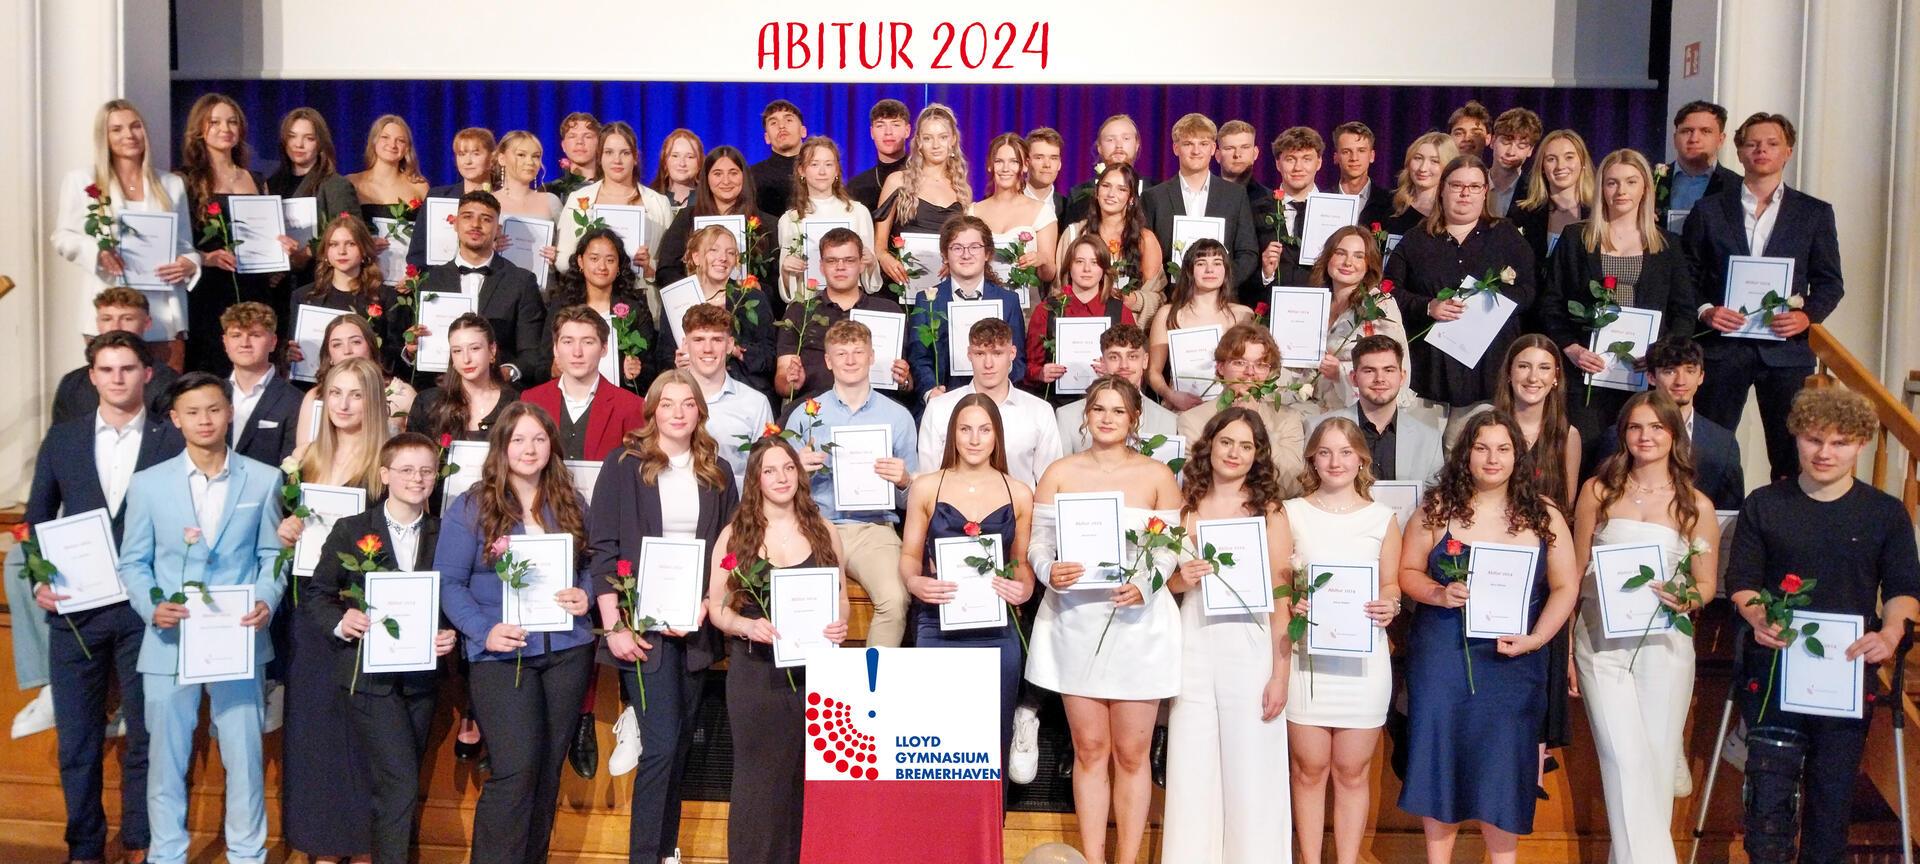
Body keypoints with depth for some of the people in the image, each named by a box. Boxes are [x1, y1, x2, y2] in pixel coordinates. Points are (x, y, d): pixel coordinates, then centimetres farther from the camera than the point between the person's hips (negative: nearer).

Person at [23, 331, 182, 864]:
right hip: (74, 607, 2)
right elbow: (36, 520, 11)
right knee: (76, 740, 8)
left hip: (144, 610, -2)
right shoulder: (62, 439, 8)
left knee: (144, 736, 6)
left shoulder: (174, 442, -1)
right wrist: (39, 582, -3)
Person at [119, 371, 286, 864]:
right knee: (166, 757, 8)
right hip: (169, 642, 0)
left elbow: (272, 554, 6)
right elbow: (133, 562, 6)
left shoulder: (263, 480, 4)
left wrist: (266, 601, -12)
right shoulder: (147, 484, 4)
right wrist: (151, 607, -12)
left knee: (244, 754, 5)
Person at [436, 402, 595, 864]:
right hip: (502, 653, -4)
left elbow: (589, 566, 17)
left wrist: (585, 596, -6)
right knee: (516, 769, -14)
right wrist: (484, 632, -18)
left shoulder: (570, 504, 11)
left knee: (549, 769, 9)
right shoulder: (470, 507, -1)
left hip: (567, 650, 4)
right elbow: (449, 583, -4)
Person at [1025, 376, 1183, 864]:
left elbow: (1171, 548, 2)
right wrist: (1050, 571, -17)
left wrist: (1144, 586, -17)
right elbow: (1039, 541, 4)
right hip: (1075, 620, 1)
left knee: (1131, 752, 3)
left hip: (1137, 622, -1)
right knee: (1089, 748, 7)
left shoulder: (1157, 476, 4)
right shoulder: (1059, 473, 6)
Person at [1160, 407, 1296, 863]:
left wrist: (1282, 672, -6)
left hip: (1251, 650, -2)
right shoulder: (1185, 505, 7)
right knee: (1191, 770, 6)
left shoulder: (1269, 511, 0)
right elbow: (1165, 582, 13)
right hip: (1193, 649, 2)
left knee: (1251, 771, 3)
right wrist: (1181, 579, -10)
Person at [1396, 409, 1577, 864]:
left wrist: (1535, 639, -10)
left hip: (1511, 661, 0)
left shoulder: (1543, 515, 3)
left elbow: (1566, 587, 3)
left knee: (1502, 763, 3)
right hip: (1442, 656, 0)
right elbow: (1407, 572, 3)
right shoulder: (1438, 507, 1)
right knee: (1440, 755, 4)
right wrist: (1439, 594, -17)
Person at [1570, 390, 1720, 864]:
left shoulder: (1696, 505, 5)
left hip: (1664, 643, 1)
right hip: (1601, 640, 0)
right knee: (1625, 759, -10)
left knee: (1657, 761, 4)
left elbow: (1706, 585, 9)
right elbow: (1576, 572, 8)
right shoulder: (1597, 491, 5)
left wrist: (1686, 601, -15)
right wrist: (1564, 642, 5)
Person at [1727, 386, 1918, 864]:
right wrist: (1757, 616, -17)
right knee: (1770, 784, -5)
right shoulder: (1763, 506, 5)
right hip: (1775, 667, -1)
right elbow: (1740, 581, 4)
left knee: (1834, 788, 7)